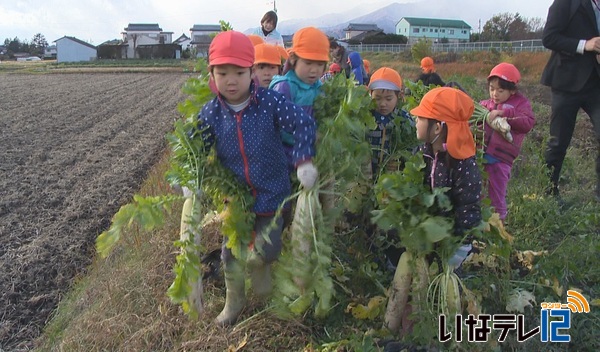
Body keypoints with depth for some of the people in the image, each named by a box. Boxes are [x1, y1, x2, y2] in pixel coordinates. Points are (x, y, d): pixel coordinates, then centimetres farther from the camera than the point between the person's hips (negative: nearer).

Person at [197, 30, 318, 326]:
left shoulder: (269, 102, -17)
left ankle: (260, 266, 37)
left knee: (267, 249, -2)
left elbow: (303, 124, -18)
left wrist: (303, 161, -28)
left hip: (272, 193, -2)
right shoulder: (210, 114, -10)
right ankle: (234, 300, 40)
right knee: (231, 253, 12)